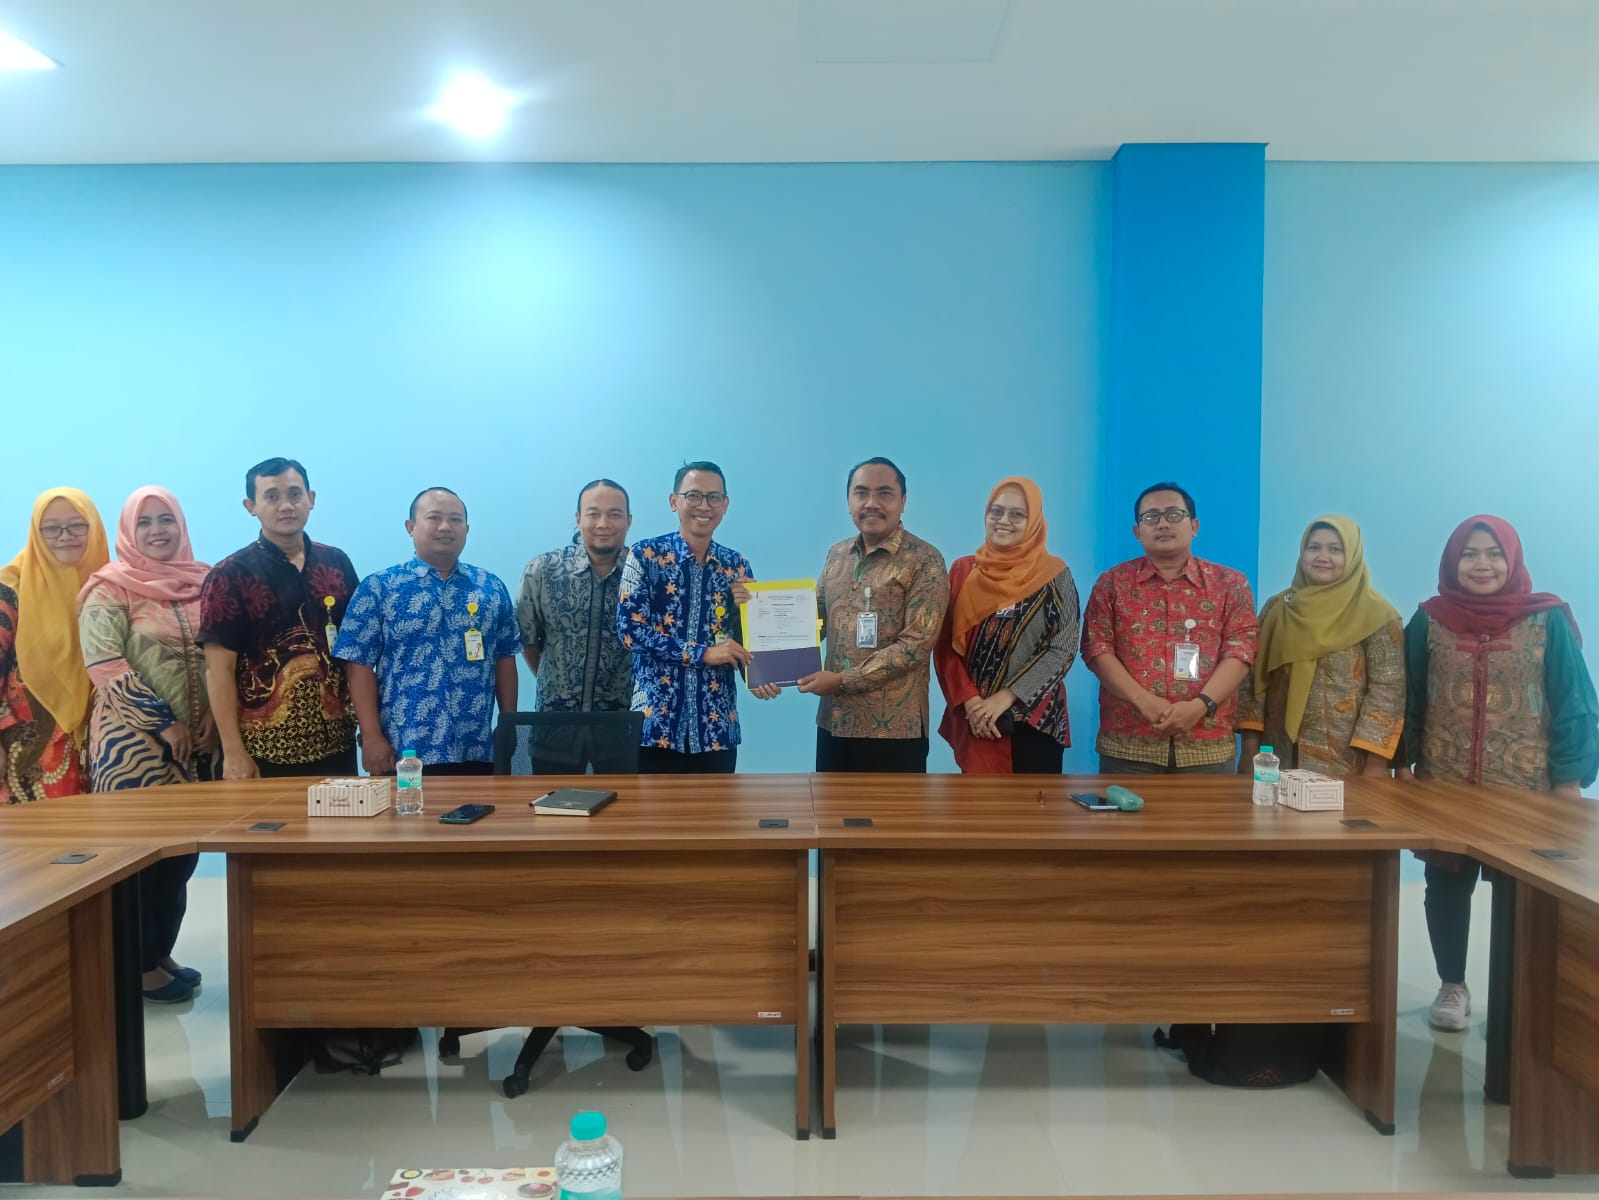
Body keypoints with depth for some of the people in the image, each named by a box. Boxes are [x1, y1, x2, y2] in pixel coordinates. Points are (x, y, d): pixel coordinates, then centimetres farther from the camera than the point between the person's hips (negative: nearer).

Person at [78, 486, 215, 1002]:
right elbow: (105, 665, -14)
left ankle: (161, 954, 24)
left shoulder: (199, 581, 9)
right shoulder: (110, 589, -5)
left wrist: (210, 724, -2)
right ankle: (140, 967, 14)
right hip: (133, 743, -5)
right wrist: (164, 723, -16)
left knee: (182, 850, 10)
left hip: (196, 743, 5)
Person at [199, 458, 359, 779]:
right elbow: (218, 668, -8)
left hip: (335, 743, 4)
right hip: (265, 751, -4)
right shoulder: (230, 575, -6)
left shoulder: (337, 563, 6)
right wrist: (233, 752, -12)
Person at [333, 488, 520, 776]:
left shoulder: (492, 588, 8)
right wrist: (371, 736, -9)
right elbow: (360, 664, -4)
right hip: (402, 753, -2)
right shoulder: (379, 588, -1)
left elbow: (504, 659, 11)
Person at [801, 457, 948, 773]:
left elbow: (917, 643, -15)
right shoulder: (837, 554, 10)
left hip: (894, 726, -5)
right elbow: (817, 619, 17)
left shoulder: (924, 561, -8)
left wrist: (844, 680, -17)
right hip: (834, 720, 6)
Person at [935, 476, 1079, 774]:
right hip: (974, 720, 1)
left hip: (1036, 719, -1)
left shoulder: (1055, 575, 0)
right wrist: (970, 700, -11)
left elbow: (1064, 649, -6)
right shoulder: (963, 570, 5)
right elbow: (945, 645, 2)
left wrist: (1006, 696, -13)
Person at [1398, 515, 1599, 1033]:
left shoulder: (1549, 620, -2)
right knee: (1447, 886, 9)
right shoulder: (1429, 621, 1)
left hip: (1525, 789, -1)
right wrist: (1402, 764, 2)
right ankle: (1452, 985, 27)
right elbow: (1408, 699, 5)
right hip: (1443, 785, 2)